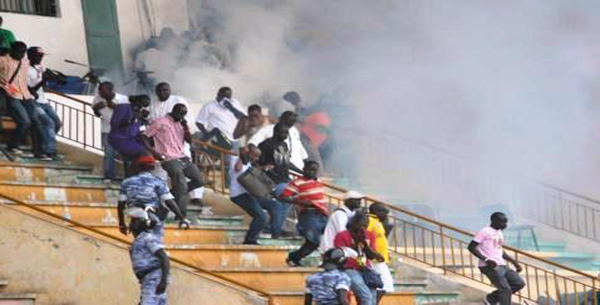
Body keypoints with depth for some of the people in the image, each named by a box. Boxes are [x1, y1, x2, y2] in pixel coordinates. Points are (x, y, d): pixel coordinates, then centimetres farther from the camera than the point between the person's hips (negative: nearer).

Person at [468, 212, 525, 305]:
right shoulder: (485, 232, -7)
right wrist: (486, 259, -22)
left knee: (519, 283, 5)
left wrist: (514, 262, 25)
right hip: (490, 266, -9)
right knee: (506, 289, -15)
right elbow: (471, 247, -12)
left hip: (502, 266, 9)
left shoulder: (499, 233, 20)